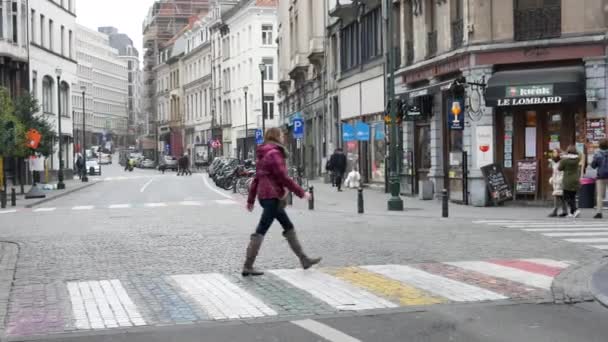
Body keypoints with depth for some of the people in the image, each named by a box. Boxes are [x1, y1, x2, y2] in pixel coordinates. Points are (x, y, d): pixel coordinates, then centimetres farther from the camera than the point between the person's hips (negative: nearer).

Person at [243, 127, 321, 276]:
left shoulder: (262, 155, 15)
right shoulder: (274, 153, -14)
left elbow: (256, 178, 17)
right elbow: (283, 177, -16)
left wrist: (250, 199, 19)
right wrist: (301, 193, -9)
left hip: (264, 195, 10)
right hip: (272, 196, -10)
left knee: (289, 227, 14)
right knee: (261, 231, -7)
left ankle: (304, 259, 20)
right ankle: (248, 267, -5)